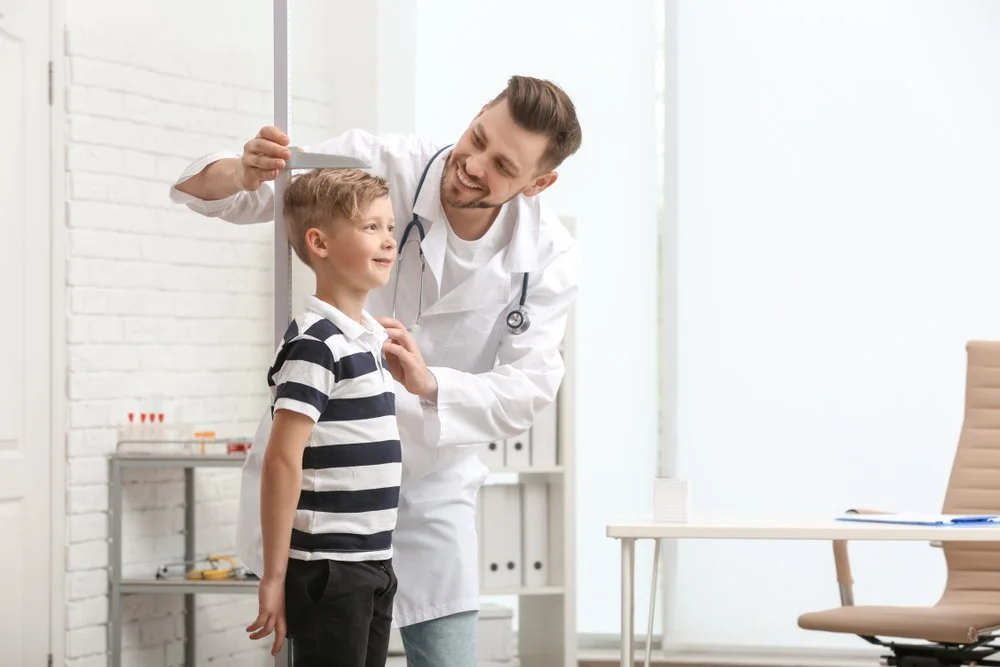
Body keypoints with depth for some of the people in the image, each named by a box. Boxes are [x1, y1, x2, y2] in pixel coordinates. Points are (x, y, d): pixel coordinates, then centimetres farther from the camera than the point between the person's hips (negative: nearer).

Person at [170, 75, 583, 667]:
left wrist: (427, 382, -38)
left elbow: (528, 390, -19)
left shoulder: (550, 258, -11)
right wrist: (242, 172, -40)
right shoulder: (379, 167, -17)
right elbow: (203, 190, -14)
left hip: (432, 484, 2)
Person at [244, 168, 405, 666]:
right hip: (328, 570, -9)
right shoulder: (316, 344, -15)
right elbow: (282, 460, -19)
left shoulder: (369, 337, 13)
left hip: (372, 568, 9)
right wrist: (274, 575, -19)